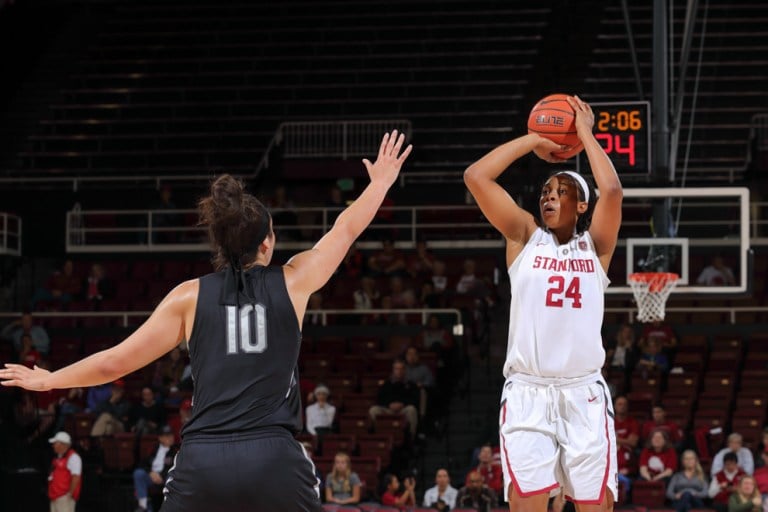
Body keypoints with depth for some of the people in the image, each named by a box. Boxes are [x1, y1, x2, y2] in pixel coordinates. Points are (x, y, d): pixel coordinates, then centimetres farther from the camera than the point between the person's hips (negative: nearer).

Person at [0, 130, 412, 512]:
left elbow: (116, 361, 10)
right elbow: (346, 229, 26)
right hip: (274, 462, 0)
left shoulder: (190, 296, 9)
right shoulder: (292, 283, 9)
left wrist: (47, 380, 25)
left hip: (202, 462, 0)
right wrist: (381, 181, 43)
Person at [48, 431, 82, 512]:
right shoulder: (58, 458, 18)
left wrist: (70, 494, -21)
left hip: (65, 497, -10)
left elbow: (76, 477, -20)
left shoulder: (72, 457, -12)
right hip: (55, 497, 10)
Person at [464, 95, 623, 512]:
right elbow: (475, 176, 0)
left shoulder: (594, 246, 8)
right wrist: (534, 141, 7)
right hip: (527, 396, 0)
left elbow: (612, 189, -11)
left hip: (584, 395, 0)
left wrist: (585, 133, 1)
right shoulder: (525, 238, 9)